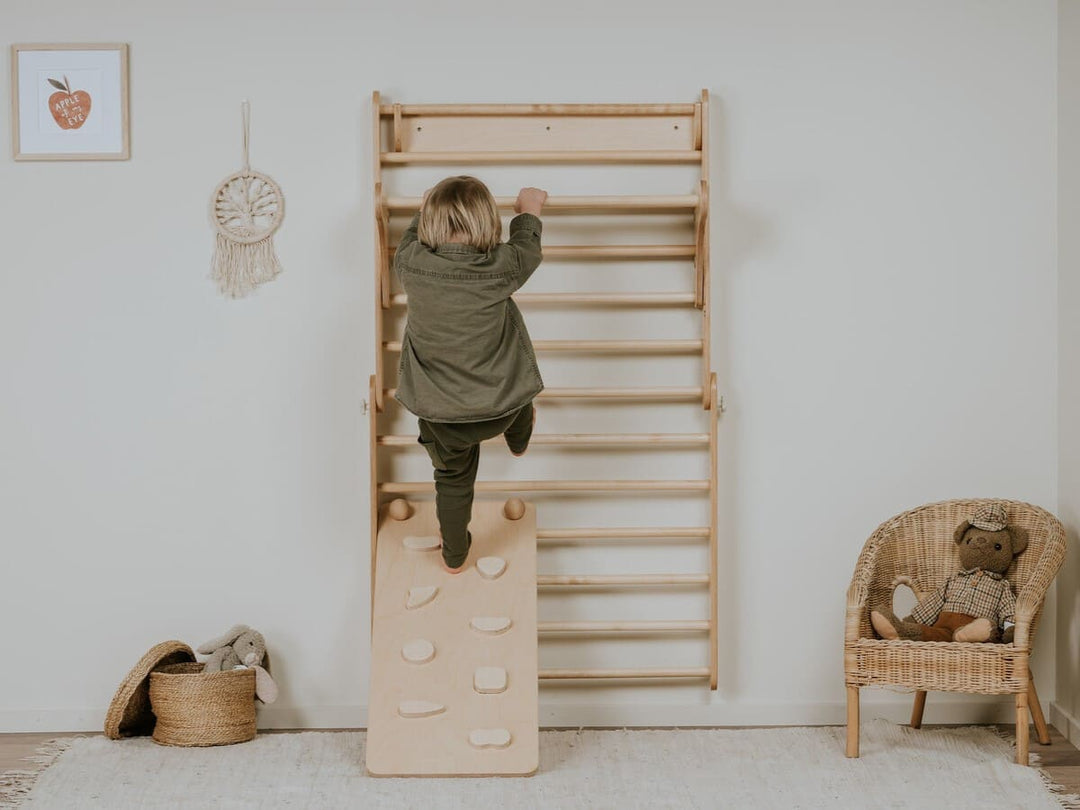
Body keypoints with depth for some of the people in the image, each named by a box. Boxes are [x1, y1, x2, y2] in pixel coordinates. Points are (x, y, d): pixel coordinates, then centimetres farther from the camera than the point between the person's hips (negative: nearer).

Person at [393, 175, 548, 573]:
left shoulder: (411, 265, -18)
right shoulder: (499, 268, -23)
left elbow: (411, 237, 8)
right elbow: (527, 247, 2)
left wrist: (430, 206, 29)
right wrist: (529, 209, 23)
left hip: (439, 415, 0)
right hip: (499, 408, 0)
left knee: (453, 481, 24)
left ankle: (454, 555, 43)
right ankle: (519, 440, 68)